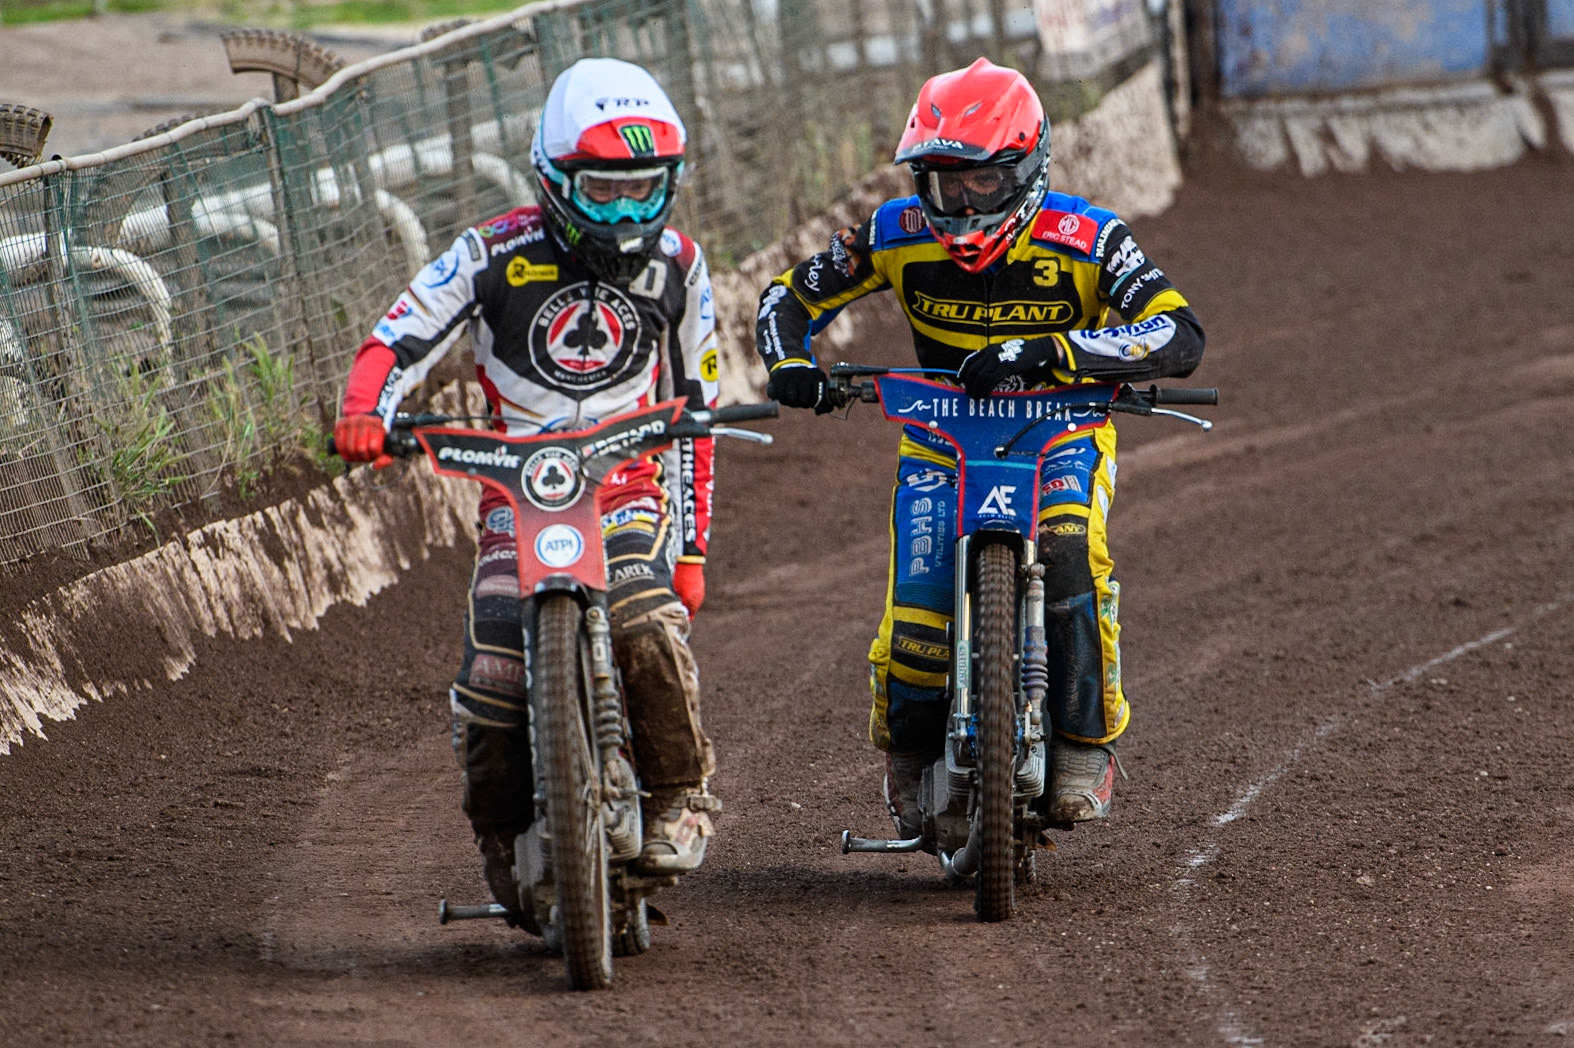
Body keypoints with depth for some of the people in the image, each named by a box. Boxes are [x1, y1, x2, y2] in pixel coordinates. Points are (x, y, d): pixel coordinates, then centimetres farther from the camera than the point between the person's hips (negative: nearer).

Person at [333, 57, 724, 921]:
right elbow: (400, 336, -5)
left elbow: (691, 410, 12)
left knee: (645, 622, -31)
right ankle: (501, 833, 10)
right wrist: (366, 411, -28)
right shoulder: (498, 254, -3)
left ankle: (680, 795, -11)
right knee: (494, 666, -17)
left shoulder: (675, 266, 7)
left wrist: (692, 543, 8)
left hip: (631, 492, 0)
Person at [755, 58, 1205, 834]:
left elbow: (1180, 339, -28)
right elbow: (790, 297, 4)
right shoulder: (899, 236, -9)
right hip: (941, 440, 2)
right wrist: (790, 363, -21)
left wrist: (1047, 353, -39)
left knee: (1070, 552, -34)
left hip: (1063, 430, -2)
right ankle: (908, 756, 14)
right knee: (920, 609, -17)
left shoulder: (1086, 240, -17)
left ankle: (1085, 745, -21)